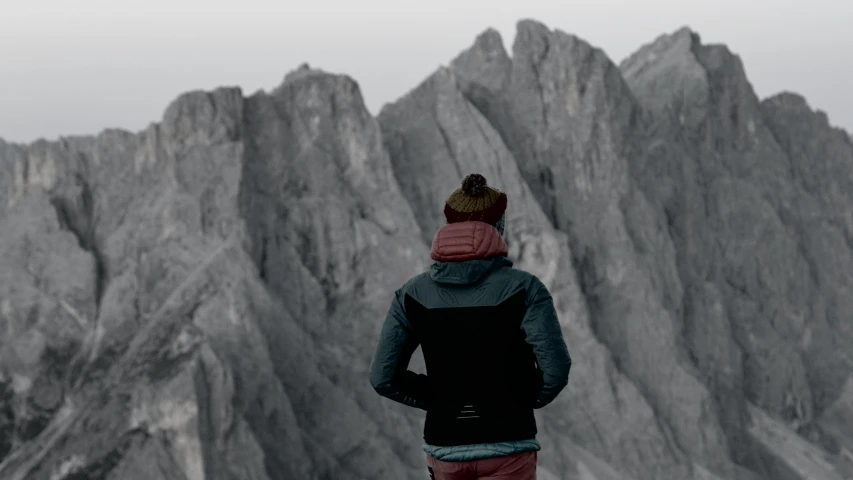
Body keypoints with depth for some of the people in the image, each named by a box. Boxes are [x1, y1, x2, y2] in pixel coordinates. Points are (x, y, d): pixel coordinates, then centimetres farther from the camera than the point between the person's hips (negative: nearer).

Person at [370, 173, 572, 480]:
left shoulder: (413, 294, 0)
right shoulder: (523, 288, -8)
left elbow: (383, 377, -1)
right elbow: (555, 370, -13)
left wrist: (444, 400, 12)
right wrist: (526, 399, 8)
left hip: (446, 444, 4)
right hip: (507, 445, -4)